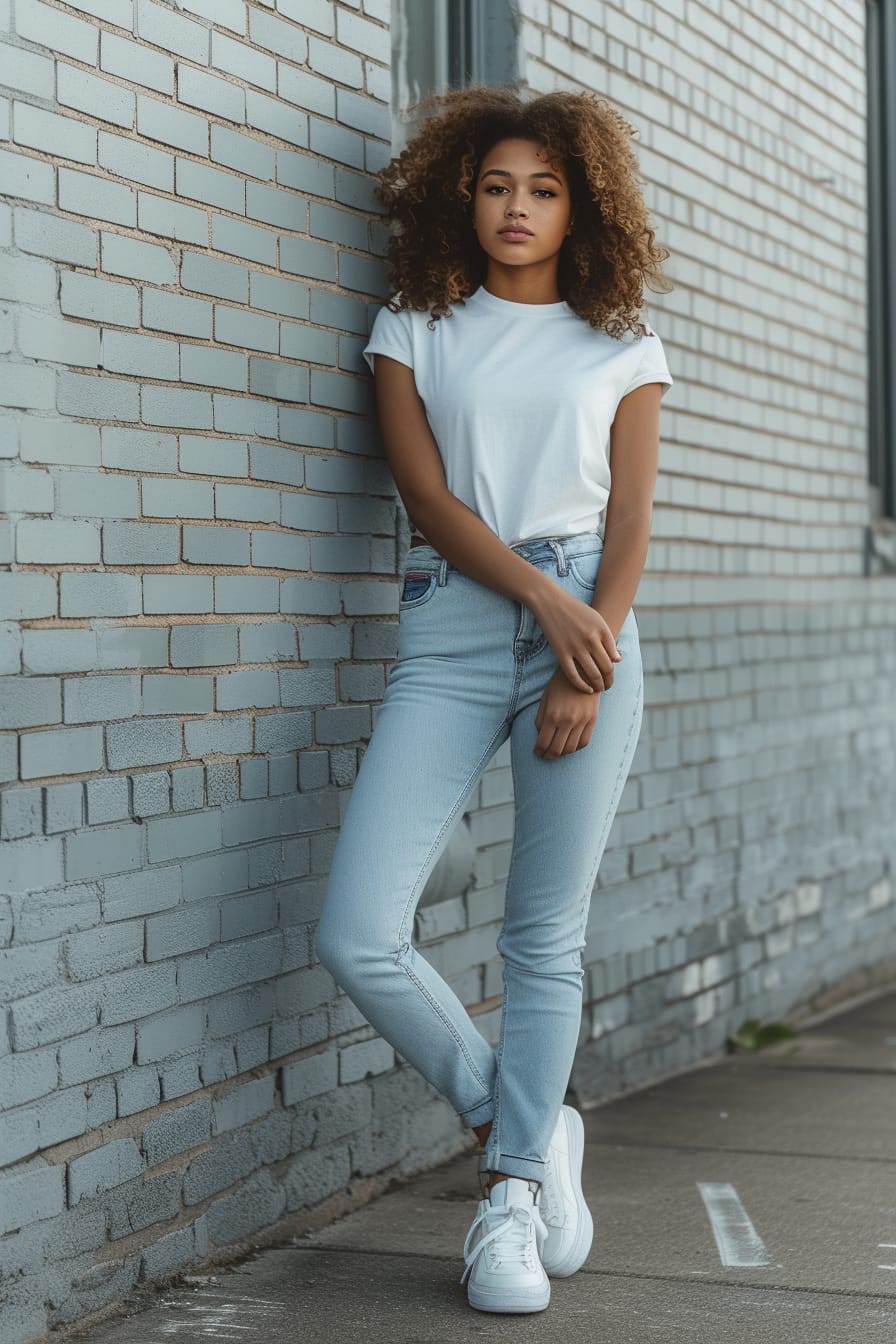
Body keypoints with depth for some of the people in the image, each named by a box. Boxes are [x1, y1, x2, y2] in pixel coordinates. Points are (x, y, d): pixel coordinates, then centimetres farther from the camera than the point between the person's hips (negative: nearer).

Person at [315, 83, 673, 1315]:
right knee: (357, 935, -11)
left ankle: (509, 1204, 13)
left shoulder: (623, 349, 13)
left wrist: (588, 665, -10)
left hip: (589, 626, 0)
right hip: (451, 629, 1)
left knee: (547, 937, 1)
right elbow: (428, 495, 1)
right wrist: (542, 595, -13)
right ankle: (524, 1126, 12)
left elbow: (630, 522, 5)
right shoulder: (414, 333, 13)